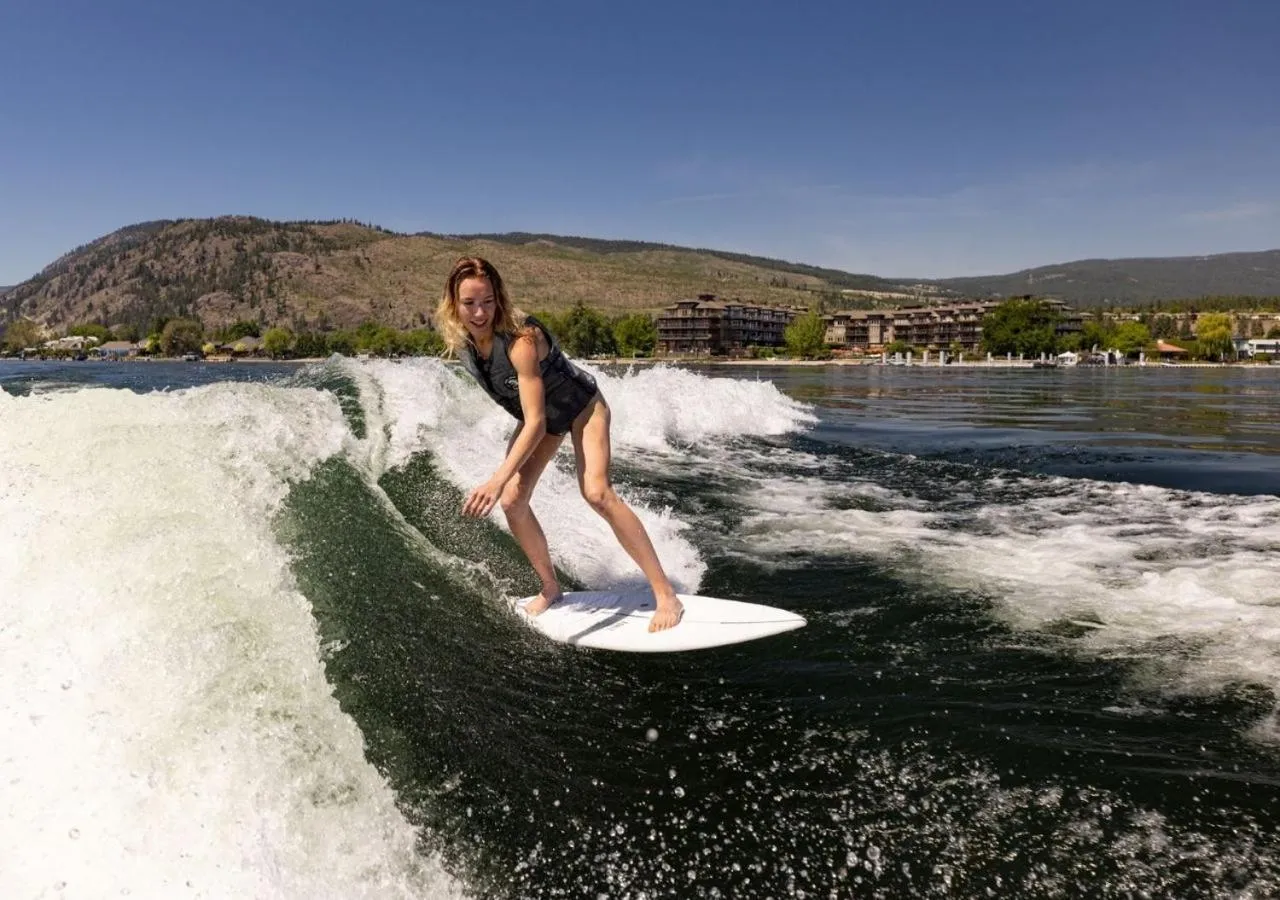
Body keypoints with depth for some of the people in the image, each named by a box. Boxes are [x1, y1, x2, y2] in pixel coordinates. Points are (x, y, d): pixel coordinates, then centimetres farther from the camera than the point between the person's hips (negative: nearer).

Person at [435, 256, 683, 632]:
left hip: (581, 406, -6)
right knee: (512, 502, -6)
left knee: (596, 493, -24)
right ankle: (551, 588, 15)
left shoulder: (520, 339, -37)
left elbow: (536, 423, -42)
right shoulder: (458, 339, -16)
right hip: (538, 415, 7)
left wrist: (498, 479, -53)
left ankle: (666, 594, -19)